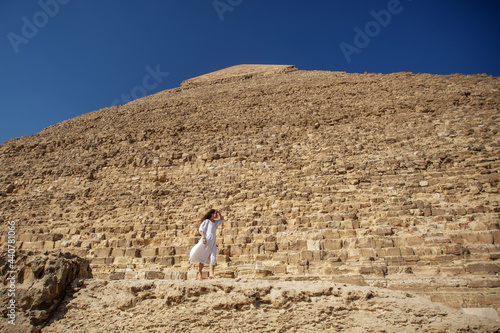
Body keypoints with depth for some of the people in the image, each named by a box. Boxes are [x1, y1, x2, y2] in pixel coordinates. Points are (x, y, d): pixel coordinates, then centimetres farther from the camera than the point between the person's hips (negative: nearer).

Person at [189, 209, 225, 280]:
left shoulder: (215, 222, 21)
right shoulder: (207, 221, 1)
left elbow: (222, 219, 33)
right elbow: (201, 229, -8)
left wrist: (219, 214, 16)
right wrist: (203, 237, -20)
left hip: (213, 241, 6)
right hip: (207, 239, -6)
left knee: (213, 258, -9)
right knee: (204, 257, -4)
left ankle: (211, 273, -18)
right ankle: (199, 273, 3)